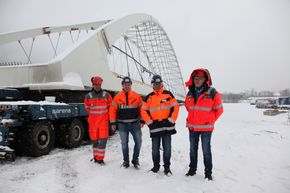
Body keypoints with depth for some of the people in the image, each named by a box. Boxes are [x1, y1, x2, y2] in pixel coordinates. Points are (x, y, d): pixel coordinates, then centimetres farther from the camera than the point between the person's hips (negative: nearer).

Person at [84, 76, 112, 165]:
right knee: (94, 140, 10)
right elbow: (87, 108, 15)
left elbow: (110, 107, 10)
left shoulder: (106, 95, -2)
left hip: (104, 120, -1)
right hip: (93, 121, 1)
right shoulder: (88, 96, 1)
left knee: (102, 140, -6)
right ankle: (96, 157, 27)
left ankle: (100, 158, 5)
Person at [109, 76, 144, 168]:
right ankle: (126, 161, 25)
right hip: (122, 124, 0)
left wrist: (142, 121, 0)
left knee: (138, 141, -1)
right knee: (124, 143, 9)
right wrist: (113, 123, -1)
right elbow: (112, 110, 2)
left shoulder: (137, 96, 2)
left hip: (134, 123, 0)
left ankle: (135, 159, 20)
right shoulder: (117, 97, 1)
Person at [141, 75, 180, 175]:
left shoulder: (168, 94, 2)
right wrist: (149, 122, -1)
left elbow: (175, 107, 0)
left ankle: (167, 166, 19)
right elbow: (144, 110, 8)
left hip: (167, 125, -1)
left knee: (167, 148, 4)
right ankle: (156, 166, 25)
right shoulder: (148, 97, 8)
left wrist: (171, 120, -6)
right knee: (155, 148, 8)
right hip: (154, 126, 2)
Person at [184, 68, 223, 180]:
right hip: (192, 127, 5)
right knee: (193, 149, 15)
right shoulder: (190, 93, 4)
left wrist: (210, 121, 2)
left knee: (206, 150, 4)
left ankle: (208, 172, 19)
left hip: (206, 127, -4)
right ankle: (192, 169, 30)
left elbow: (219, 109, -2)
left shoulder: (212, 93, -10)